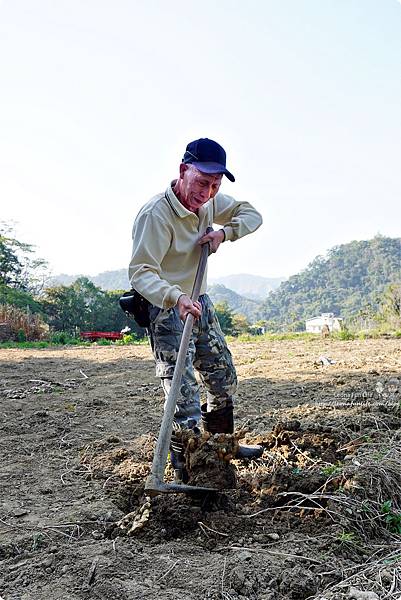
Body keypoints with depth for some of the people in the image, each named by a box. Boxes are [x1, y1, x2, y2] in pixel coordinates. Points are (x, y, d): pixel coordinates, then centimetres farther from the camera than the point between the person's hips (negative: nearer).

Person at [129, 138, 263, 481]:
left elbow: (251, 214, 8)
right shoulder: (156, 214, -26)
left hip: (200, 303, 8)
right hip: (166, 308, -8)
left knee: (224, 377, 17)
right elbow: (140, 272, -32)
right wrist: (176, 298, -50)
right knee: (184, 393, -12)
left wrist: (224, 232, -13)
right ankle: (186, 469, 3)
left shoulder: (209, 202, -2)